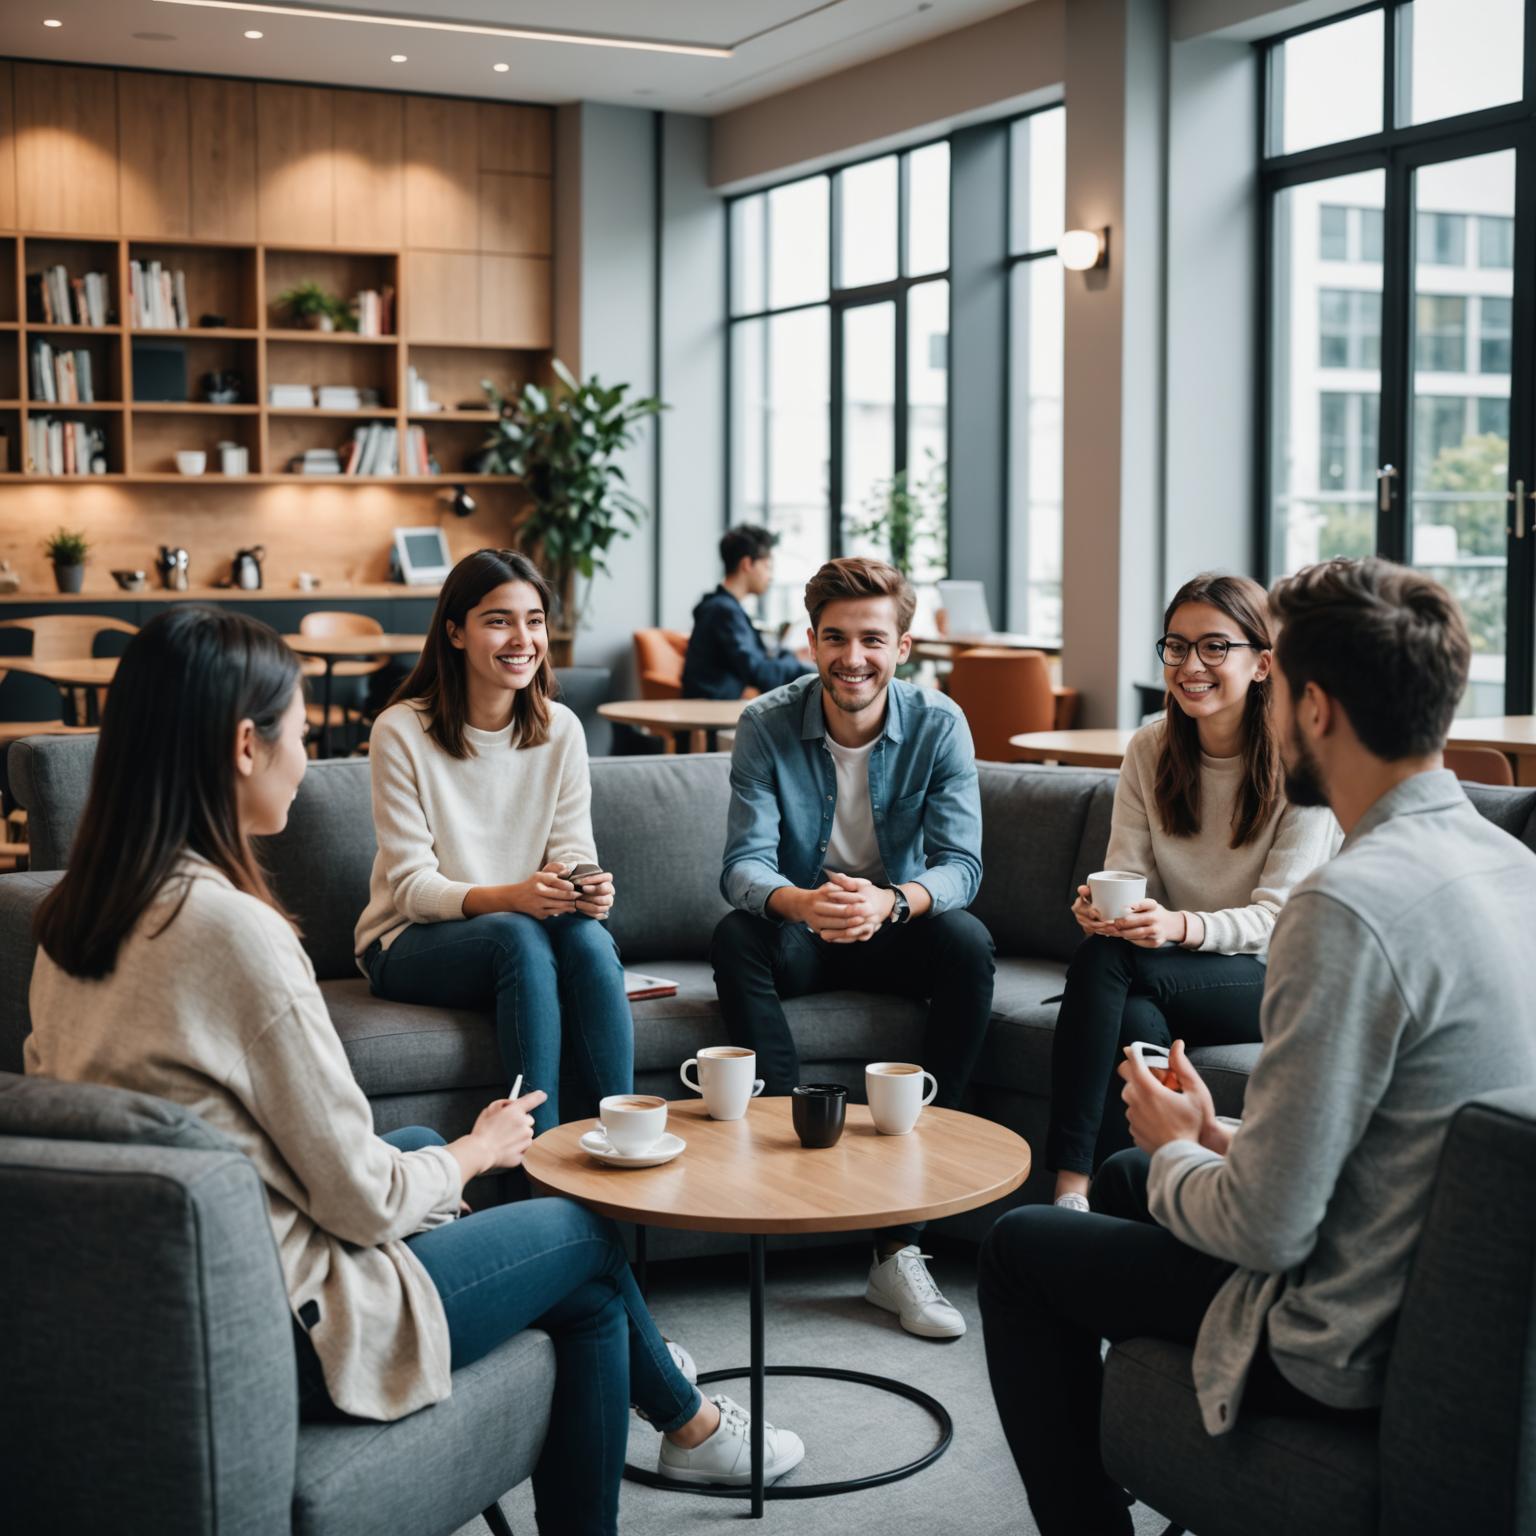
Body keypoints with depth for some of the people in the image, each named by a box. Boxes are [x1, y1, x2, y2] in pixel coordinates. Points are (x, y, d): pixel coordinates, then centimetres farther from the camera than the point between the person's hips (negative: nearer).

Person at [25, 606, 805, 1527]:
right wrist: (479, 1150, 1)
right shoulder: (233, 929, -26)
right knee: (586, 1237, 11)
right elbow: (365, 1200, -21)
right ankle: (687, 1421, 41)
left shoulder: (73, 916, 0)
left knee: (421, 1140, 27)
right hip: (273, 1337, -8)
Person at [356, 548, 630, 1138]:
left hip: (531, 927, 3)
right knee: (518, 934, -35)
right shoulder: (402, 730, -11)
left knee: (587, 935, -31)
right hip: (411, 945, -3)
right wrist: (510, 897, -32)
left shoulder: (561, 729, 2)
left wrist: (589, 889, -25)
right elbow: (412, 887, -14)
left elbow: (573, 852, 1)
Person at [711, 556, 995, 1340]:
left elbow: (961, 865, -17)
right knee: (733, 938, -31)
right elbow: (744, 865, -18)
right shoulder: (766, 725, -10)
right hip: (801, 933, 0)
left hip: (897, 931, 0)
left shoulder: (938, 725, -9)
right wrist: (800, 902, -42)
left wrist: (891, 902, -40)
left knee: (968, 943, -31)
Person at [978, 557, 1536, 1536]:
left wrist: (1175, 1150, -5)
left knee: (1021, 1251, 10)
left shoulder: (1351, 904, -29)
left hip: (1356, 1347, -9)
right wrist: (1217, 1139, 6)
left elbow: (1264, 1227, -26)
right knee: (1123, 1178, 28)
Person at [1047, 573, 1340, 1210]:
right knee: (1136, 1022, -34)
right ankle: (1071, 1194, -32)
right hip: (1178, 975, 4)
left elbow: (1278, 917, -14)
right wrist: (1102, 905, -25)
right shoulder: (1149, 750, 5)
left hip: (1277, 982, -4)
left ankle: (1077, 1181, -31)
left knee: (1106, 960, -31)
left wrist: (1181, 926, -34)